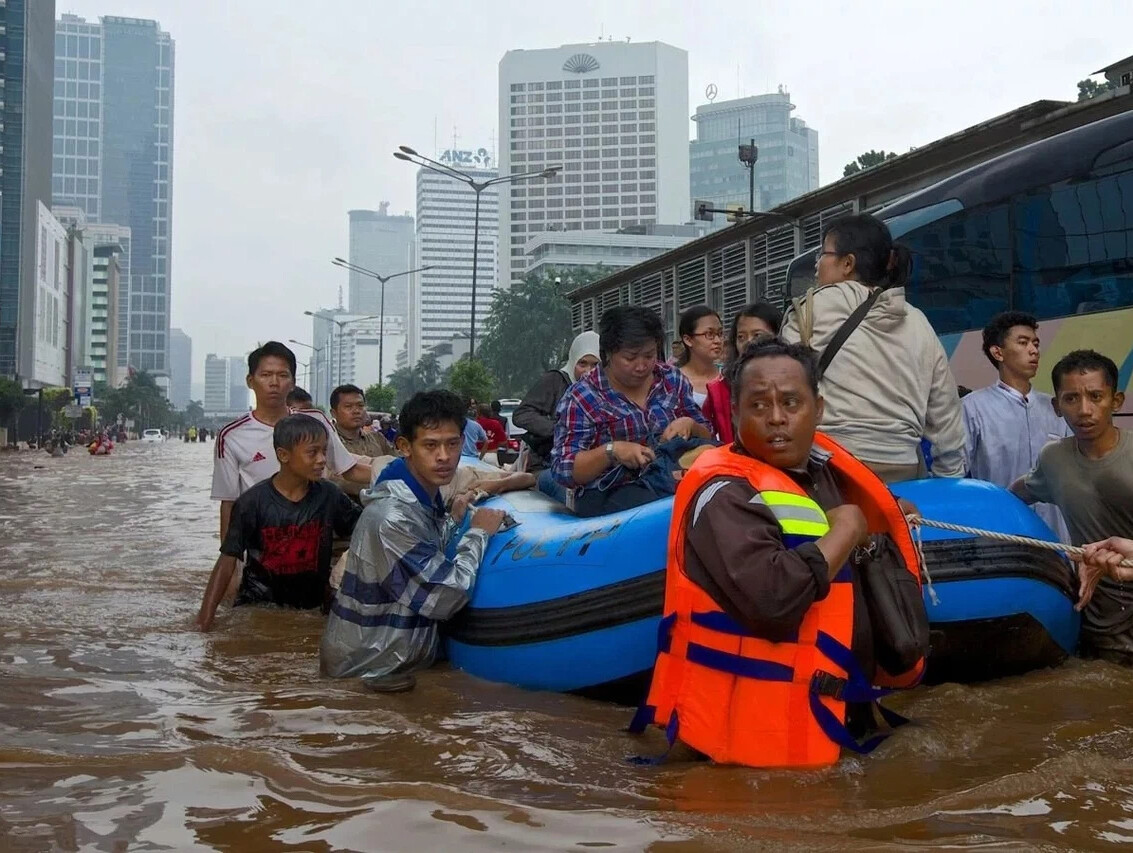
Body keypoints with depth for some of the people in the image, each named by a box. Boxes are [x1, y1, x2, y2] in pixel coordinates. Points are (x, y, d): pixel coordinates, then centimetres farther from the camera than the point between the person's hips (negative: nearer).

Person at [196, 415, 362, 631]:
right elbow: (227, 562, -10)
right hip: (256, 609, -2)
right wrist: (205, 618, -15)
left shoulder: (328, 496, -5)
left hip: (311, 608, 2)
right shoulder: (253, 502, -11)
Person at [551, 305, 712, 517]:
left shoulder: (672, 379, 7)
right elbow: (563, 470, -8)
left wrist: (690, 425, -8)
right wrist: (611, 451, -24)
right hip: (608, 495, -5)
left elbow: (706, 439, 15)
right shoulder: (582, 397, -6)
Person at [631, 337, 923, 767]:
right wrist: (843, 532, -20)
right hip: (754, 737, -8)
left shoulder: (825, 469, 7)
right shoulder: (725, 492, -20)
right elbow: (773, 597, -36)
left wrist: (886, 516, 10)